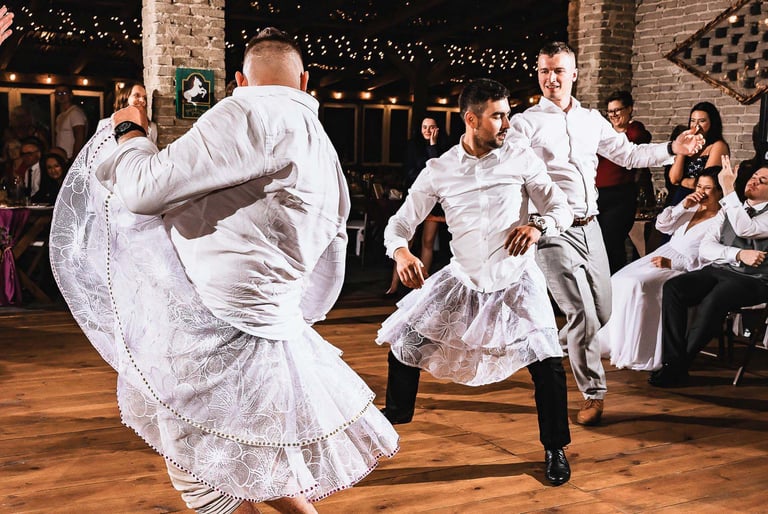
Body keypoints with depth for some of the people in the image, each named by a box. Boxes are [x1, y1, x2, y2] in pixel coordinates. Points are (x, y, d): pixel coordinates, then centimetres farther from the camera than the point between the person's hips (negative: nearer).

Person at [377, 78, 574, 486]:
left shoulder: (521, 159, -4)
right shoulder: (439, 170, -3)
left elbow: (562, 208, -1)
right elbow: (400, 223, -2)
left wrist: (538, 226, -24)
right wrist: (401, 252, -25)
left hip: (515, 280, -1)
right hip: (462, 280, 1)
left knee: (547, 364, -10)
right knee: (404, 345, 3)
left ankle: (555, 449, 15)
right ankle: (395, 413, 32)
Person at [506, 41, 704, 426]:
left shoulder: (592, 120, 14)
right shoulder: (525, 123, -3)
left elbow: (628, 154, 19)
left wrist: (673, 149, 8)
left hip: (589, 227, 6)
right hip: (554, 231, -6)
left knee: (602, 312, 11)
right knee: (583, 313, -11)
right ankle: (593, 393, 6)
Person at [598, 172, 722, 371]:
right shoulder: (692, 208, 16)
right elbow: (662, 225, 9)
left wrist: (671, 263, -21)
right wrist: (683, 205, -5)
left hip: (684, 269, -8)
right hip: (664, 254, 8)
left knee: (637, 286, -29)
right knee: (618, 281, -11)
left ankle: (637, 355, -23)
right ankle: (615, 343, -7)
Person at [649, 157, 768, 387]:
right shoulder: (729, 209, 18)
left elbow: (744, 229, -20)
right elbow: (705, 247, 6)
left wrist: (728, 189, -18)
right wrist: (739, 254, -10)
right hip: (719, 271, 5)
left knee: (712, 301, -35)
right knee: (672, 288, -22)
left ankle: (678, 368, -22)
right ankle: (671, 360, -25)